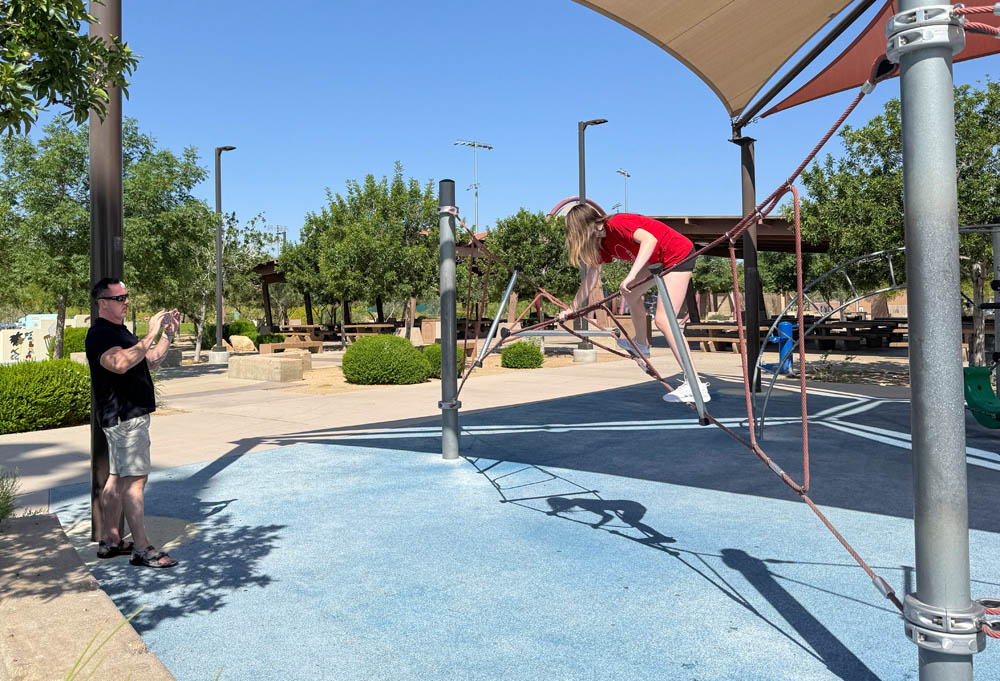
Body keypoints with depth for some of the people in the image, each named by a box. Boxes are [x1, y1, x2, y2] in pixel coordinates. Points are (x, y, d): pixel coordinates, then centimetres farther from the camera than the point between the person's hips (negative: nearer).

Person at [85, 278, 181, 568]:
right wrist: (151, 334, -31)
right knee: (135, 478, -10)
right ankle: (141, 548, -8)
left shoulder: (119, 331, 19)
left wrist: (168, 334, 11)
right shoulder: (100, 334, -14)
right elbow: (120, 363, -33)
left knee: (118, 477, 13)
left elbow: (149, 361, 22)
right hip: (124, 416, -10)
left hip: (131, 415, 10)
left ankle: (110, 540, 21)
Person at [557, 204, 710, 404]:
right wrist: (572, 309, 13)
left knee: (663, 319, -17)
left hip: (679, 254, -10)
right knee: (631, 293, 22)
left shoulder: (616, 224, -20)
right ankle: (641, 345, 40)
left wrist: (631, 276, -42)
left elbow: (650, 240, -36)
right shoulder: (602, 242, 8)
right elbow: (591, 277, 13)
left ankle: (696, 386, -20)